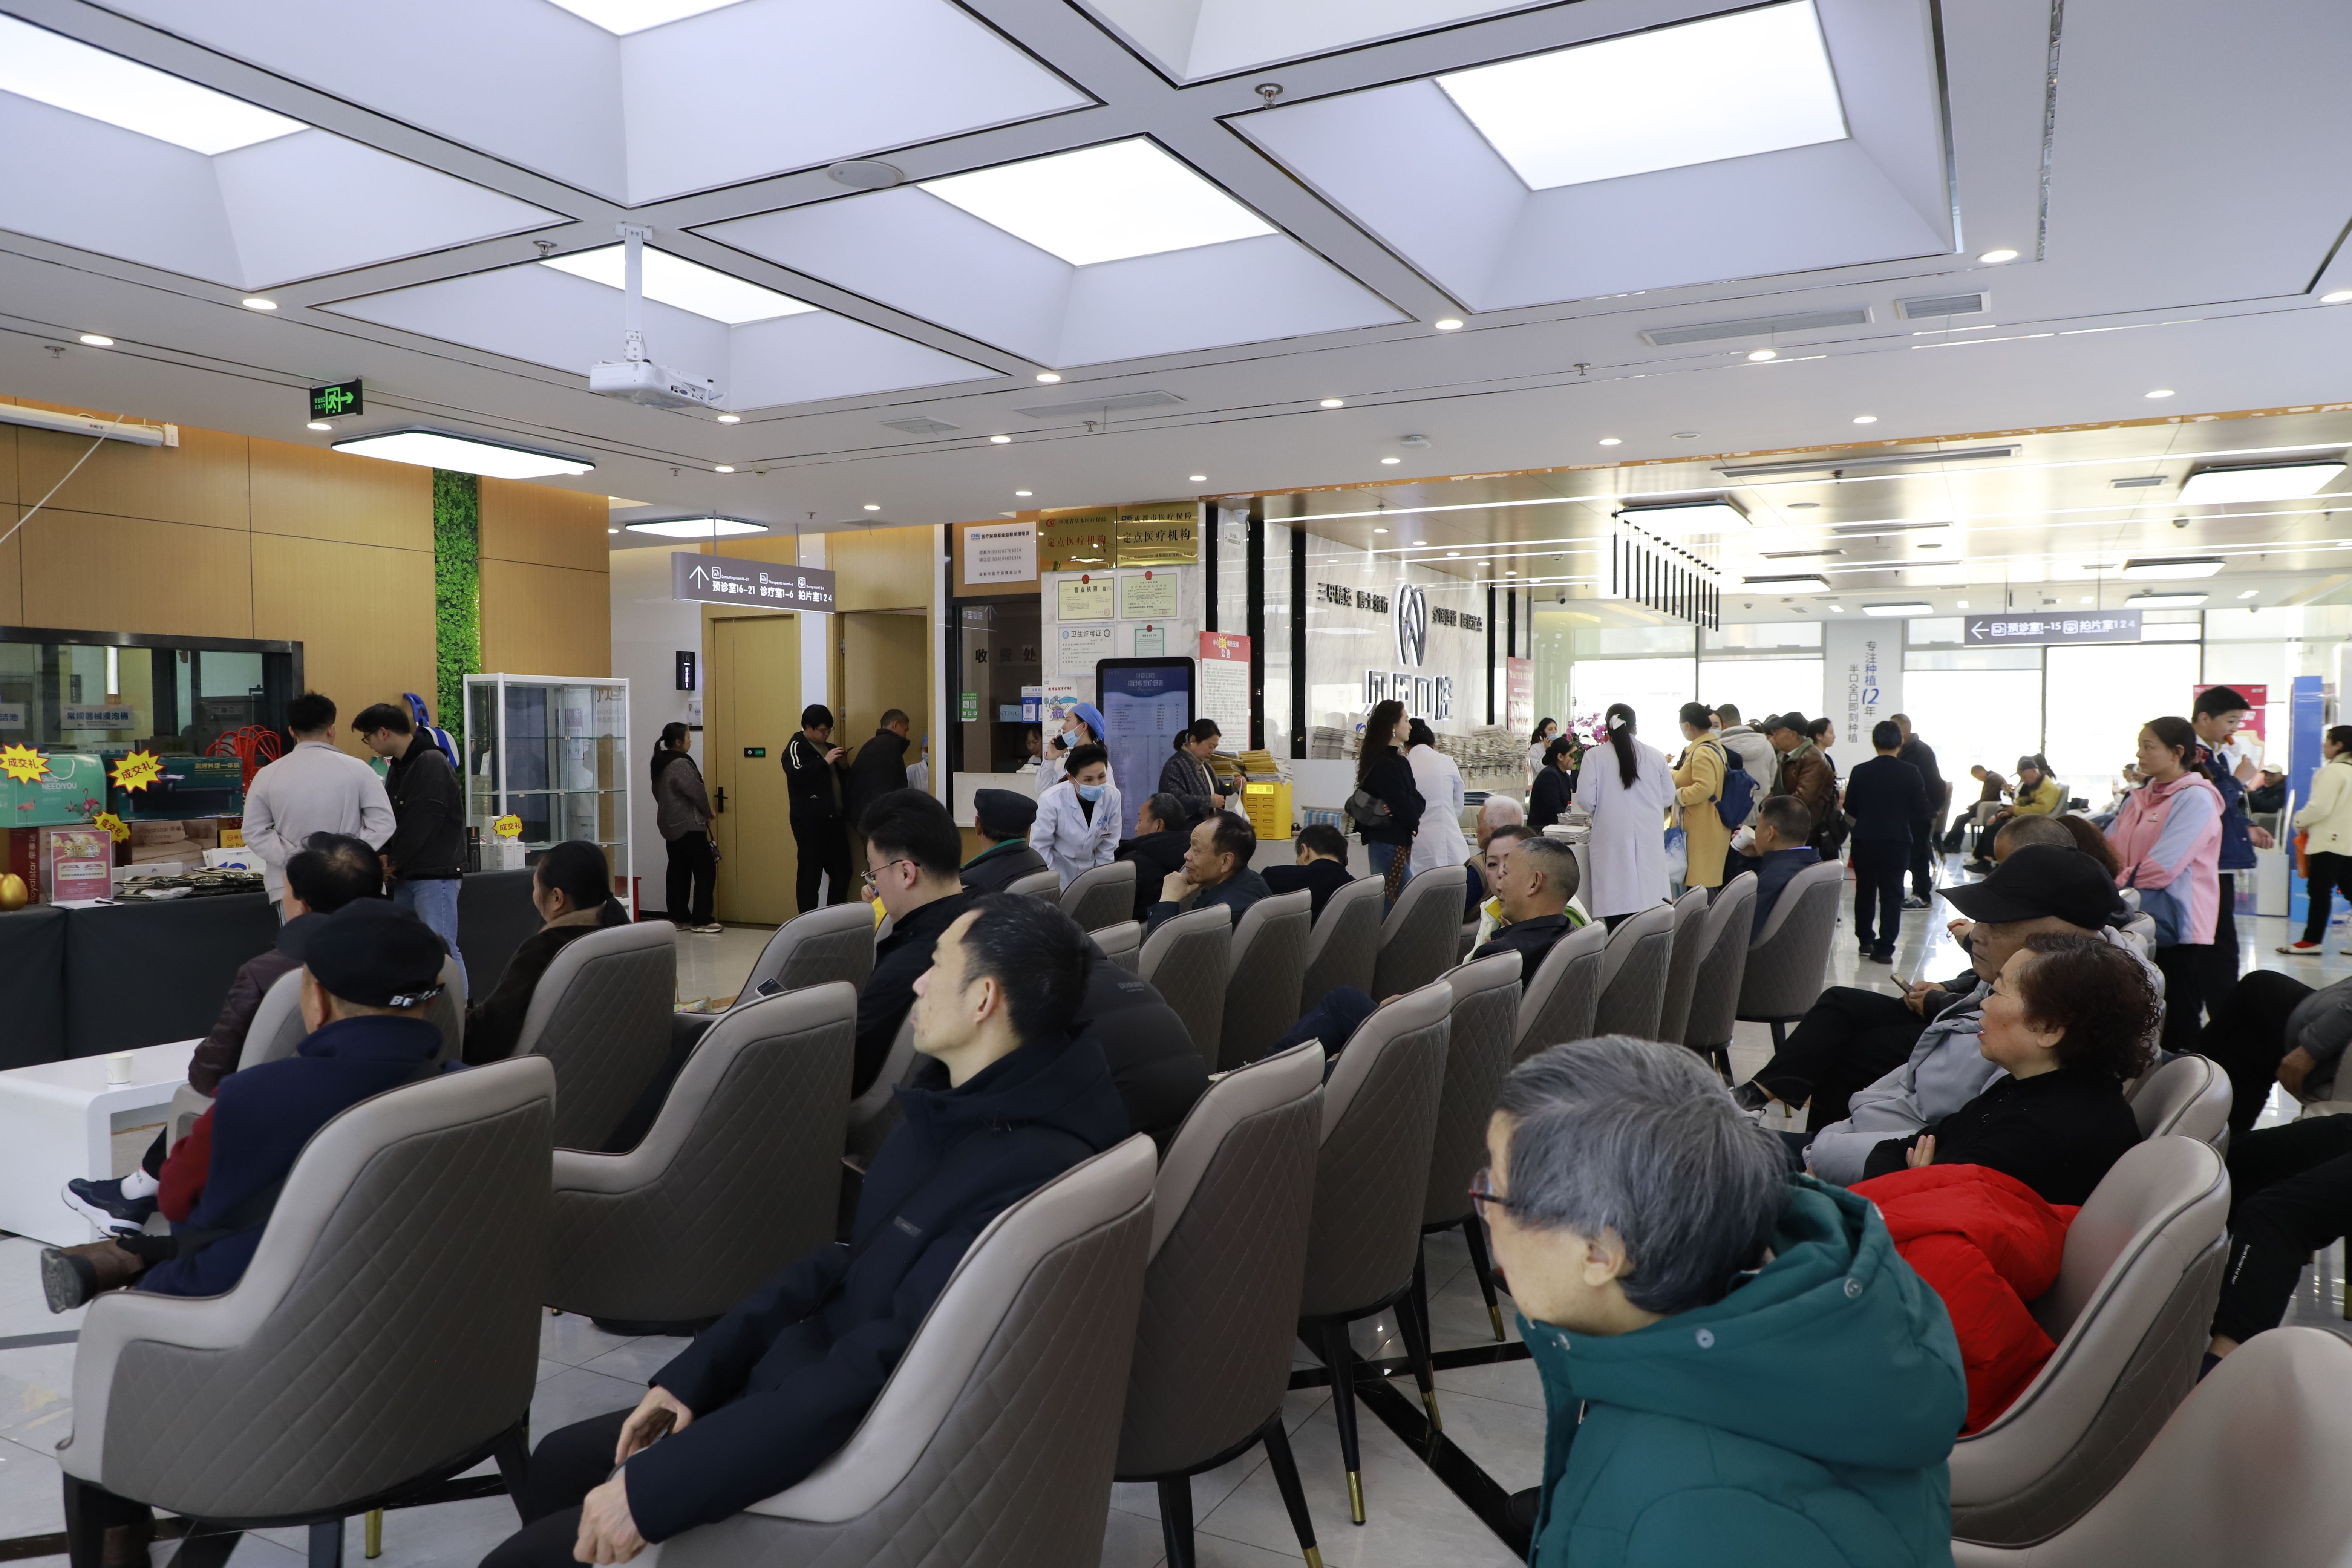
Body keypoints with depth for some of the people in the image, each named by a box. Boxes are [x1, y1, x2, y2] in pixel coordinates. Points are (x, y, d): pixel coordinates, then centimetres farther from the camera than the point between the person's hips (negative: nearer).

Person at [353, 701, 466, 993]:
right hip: (406, 876, 9)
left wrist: (393, 862, -8)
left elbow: (422, 824, -18)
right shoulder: (398, 766, 15)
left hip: (435, 875, -9)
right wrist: (387, 858, 0)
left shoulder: (432, 764, -13)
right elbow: (392, 818, 16)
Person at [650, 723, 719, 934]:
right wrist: (707, 811, 0)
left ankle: (679, 918, 16)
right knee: (706, 871, -5)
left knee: (678, 872, 12)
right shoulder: (680, 764, -19)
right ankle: (701, 920, -5)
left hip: (670, 826, 10)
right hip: (689, 826, -10)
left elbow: (658, 792, 16)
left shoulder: (660, 764, 11)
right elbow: (696, 792, -19)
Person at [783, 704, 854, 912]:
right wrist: (825, 762, -20)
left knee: (842, 871, 8)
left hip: (834, 818, 7)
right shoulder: (797, 747, -3)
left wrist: (844, 767, 5)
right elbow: (796, 776, -22)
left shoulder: (830, 748, 19)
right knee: (811, 873, -5)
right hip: (810, 821, -7)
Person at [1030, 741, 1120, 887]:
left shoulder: (1112, 797, -17)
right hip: (1057, 871, -3)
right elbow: (1040, 847, -13)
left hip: (1090, 872, 3)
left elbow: (1108, 845, -6)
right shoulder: (1051, 801, -24)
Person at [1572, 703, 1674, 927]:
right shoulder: (1656, 756, 2)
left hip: (1613, 841, -2)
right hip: (1649, 841, 2)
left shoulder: (1596, 756, -5)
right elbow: (1668, 797, 10)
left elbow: (1586, 800, -7)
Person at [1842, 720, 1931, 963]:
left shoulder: (1860, 772, -7)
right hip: (1897, 842, -1)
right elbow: (1921, 812, -5)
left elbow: (1850, 809, -1)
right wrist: (1902, 819, 14)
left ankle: (1865, 939, 26)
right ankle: (1884, 948, 0)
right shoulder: (1911, 773, -8)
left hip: (1865, 841, 1)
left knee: (1865, 890, 17)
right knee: (1892, 894, 4)